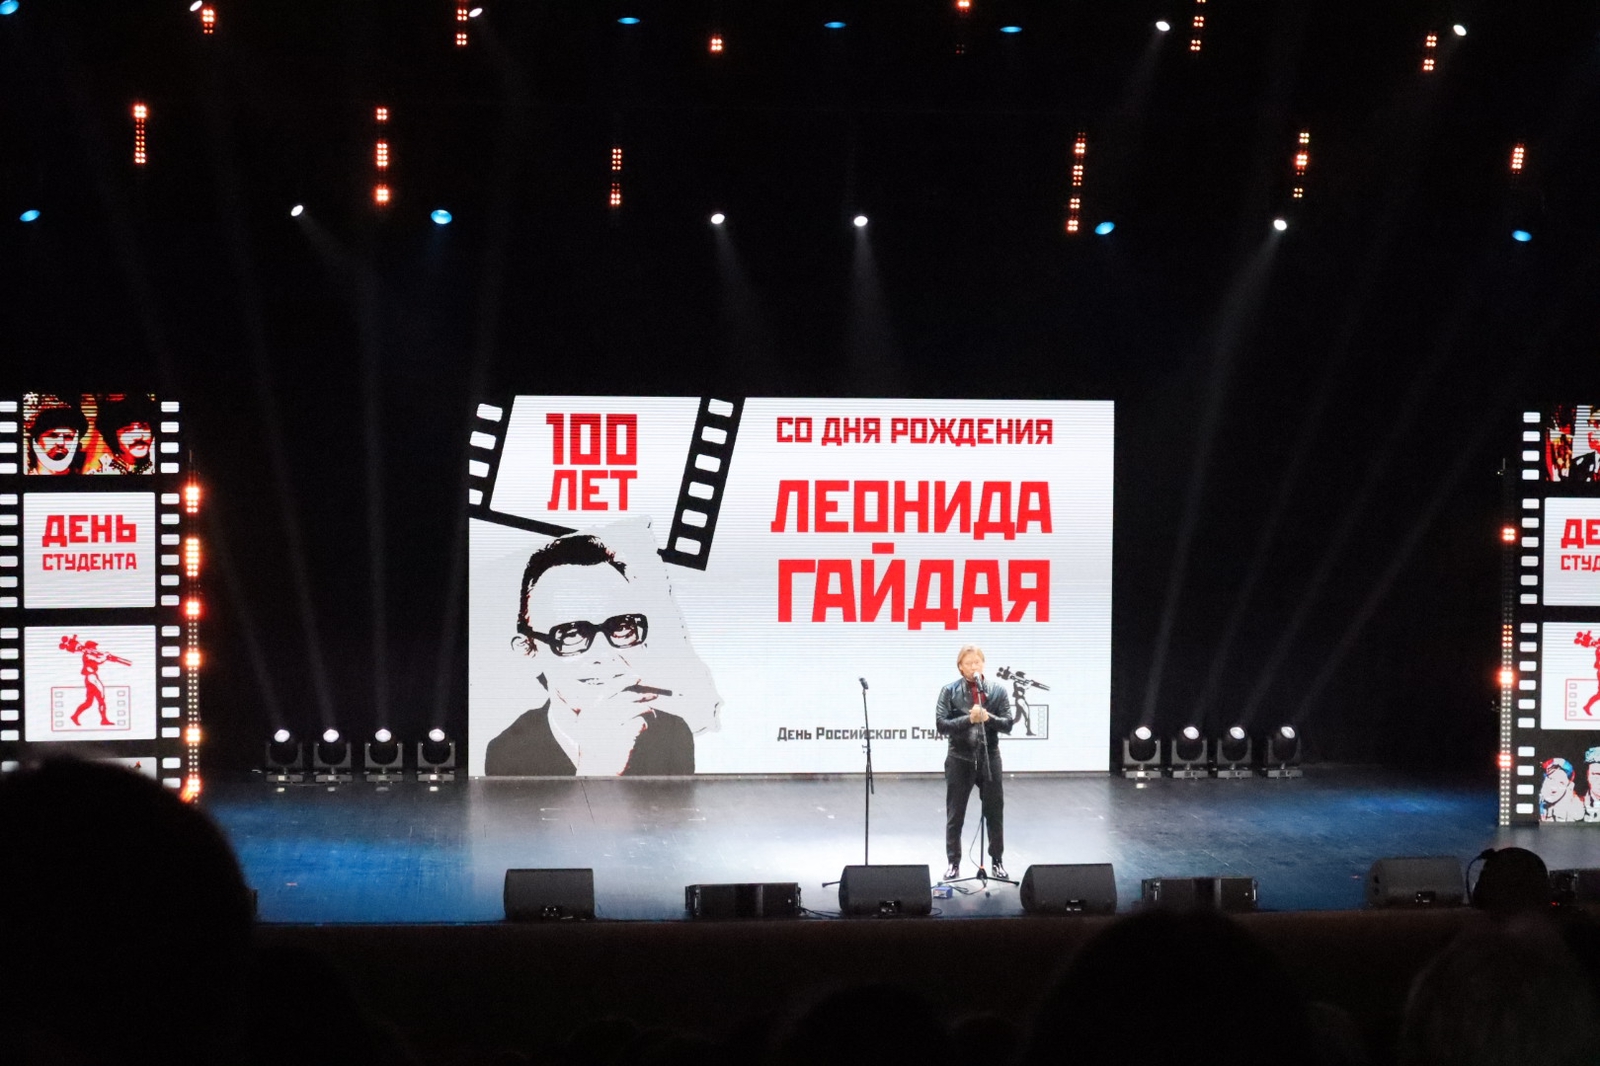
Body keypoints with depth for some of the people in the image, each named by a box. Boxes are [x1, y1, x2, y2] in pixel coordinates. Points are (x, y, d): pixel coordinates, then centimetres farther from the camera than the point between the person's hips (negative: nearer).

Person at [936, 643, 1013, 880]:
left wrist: (989, 718, -21)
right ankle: (954, 863, 12)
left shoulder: (997, 691, 3)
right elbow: (941, 725, -9)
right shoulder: (949, 691, -2)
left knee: (995, 812, 8)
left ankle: (997, 861, 21)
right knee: (955, 814, 4)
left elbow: (1007, 724, -2)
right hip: (960, 758, -1)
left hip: (989, 756, 1)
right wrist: (969, 719, -22)